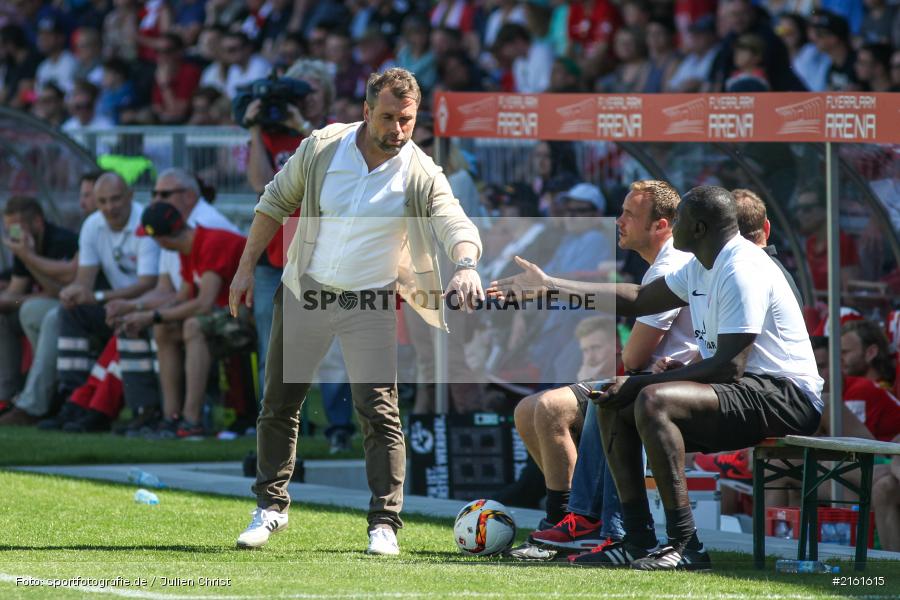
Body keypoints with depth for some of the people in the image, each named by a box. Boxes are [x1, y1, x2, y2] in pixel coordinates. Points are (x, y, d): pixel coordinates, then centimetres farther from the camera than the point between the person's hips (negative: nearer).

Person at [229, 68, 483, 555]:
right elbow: (276, 203, 6)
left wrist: (466, 265, -48)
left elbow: (455, 225, -26)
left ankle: (384, 524, -6)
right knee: (279, 404, 8)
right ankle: (271, 507, 24)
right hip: (303, 291, 2)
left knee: (379, 413, -11)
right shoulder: (322, 148, -7)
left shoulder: (420, 174, -12)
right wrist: (247, 268, 4)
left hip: (370, 302, -2)